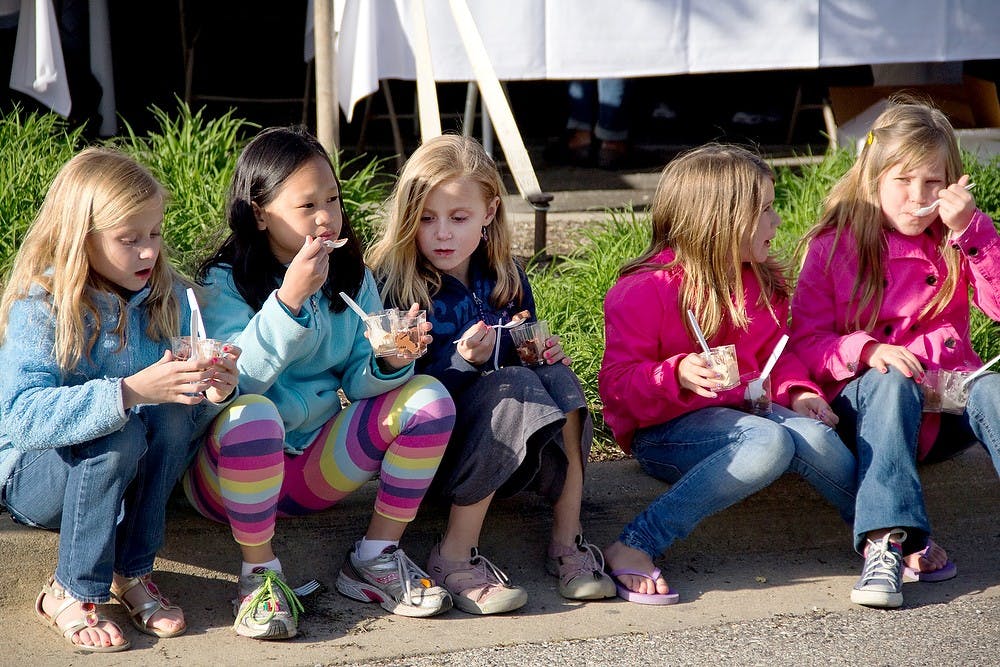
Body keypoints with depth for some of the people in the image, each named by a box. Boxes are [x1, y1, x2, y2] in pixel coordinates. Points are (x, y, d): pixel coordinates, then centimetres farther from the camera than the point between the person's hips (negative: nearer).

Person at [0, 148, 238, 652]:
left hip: (126, 479, 4)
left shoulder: (167, 299, -3)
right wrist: (131, 391, -44)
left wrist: (212, 394, -26)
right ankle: (71, 593, -16)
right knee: (120, 435, -33)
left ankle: (132, 573, -11)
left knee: (171, 417, -25)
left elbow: (182, 412, -1)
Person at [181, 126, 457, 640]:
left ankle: (375, 558, -4)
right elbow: (235, 382, -26)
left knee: (429, 398, -12)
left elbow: (359, 383, 3)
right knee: (249, 415, -39)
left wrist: (389, 362, -21)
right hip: (233, 473, -5)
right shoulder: (224, 283, -11)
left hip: (319, 463, 5)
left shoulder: (353, 278, 6)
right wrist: (289, 299, -35)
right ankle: (259, 573, -19)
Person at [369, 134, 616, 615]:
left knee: (556, 379, -21)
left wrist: (546, 353, -3)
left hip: (508, 456, 5)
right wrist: (462, 361, -30)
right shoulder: (392, 282, -10)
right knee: (512, 387, -30)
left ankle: (567, 541, -20)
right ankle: (455, 557, -28)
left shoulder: (505, 278, 8)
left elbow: (525, 352, 20)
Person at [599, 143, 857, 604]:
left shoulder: (761, 283, 11)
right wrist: (676, 375, -31)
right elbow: (617, 384, -13)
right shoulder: (643, 291, -11)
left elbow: (775, 354, 21)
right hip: (663, 431, -6)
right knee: (769, 442, -36)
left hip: (744, 408, 6)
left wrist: (797, 391, -1)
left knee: (813, 437, -27)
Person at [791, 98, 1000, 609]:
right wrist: (866, 351, -20)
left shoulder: (958, 239, 9)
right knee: (891, 384, -35)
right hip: (869, 406, -2)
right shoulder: (834, 246, 3)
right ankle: (887, 545, -49)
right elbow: (806, 345, -2)